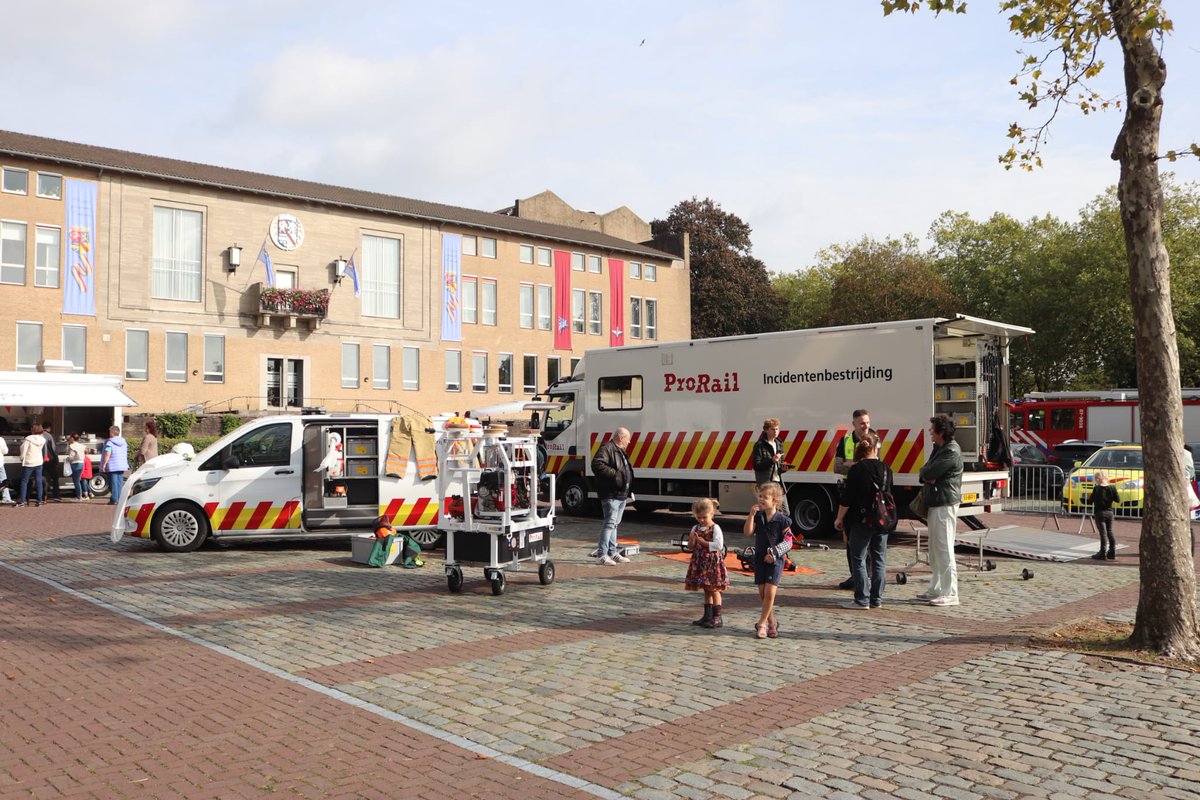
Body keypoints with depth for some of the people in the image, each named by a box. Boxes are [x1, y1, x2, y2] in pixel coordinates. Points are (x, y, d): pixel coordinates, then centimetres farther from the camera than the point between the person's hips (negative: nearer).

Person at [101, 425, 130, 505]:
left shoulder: (109, 442, -10)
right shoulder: (124, 442, 11)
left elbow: (107, 454, -19)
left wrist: (104, 464, -15)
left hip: (112, 466, -6)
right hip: (122, 466, 6)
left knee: (113, 483, -4)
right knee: (119, 483, 10)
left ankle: (114, 499, -4)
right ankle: (120, 499, 10)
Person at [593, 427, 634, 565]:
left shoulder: (621, 451, 22)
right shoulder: (606, 449, -10)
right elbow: (597, 464, -24)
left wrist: (629, 491, 22)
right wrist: (614, 474, -27)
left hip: (622, 495, 10)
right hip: (611, 494, -10)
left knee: (614, 524, 14)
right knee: (610, 522, -12)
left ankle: (612, 552, 21)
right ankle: (602, 554, -11)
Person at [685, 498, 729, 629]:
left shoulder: (715, 528, -11)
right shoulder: (696, 528, 8)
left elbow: (719, 545, -20)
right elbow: (692, 547, 12)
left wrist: (702, 542, -21)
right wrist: (692, 540, -10)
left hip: (713, 562, -6)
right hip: (700, 562, 6)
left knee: (714, 590, -1)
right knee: (706, 591, 14)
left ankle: (717, 619, 5)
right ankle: (707, 617, 21)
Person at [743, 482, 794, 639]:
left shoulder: (782, 520, -8)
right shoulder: (758, 517, 3)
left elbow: (788, 542, -6)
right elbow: (747, 532, -9)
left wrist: (774, 553, -16)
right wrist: (751, 515, -17)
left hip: (775, 561, -4)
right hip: (760, 559, 4)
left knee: (770, 592, -11)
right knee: (762, 593, 7)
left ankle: (762, 624, 0)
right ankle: (772, 623, 22)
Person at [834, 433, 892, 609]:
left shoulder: (856, 470, -12)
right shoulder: (886, 468, 3)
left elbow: (846, 499, -12)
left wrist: (839, 519, -1)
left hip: (861, 522, -5)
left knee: (858, 560, 2)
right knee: (879, 560, 11)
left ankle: (862, 599, 1)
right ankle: (877, 599, 15)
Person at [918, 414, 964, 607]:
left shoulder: (951, 451, -15)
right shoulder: (939, 448, 17)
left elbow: (929, 473, -19)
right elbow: (926, 472, 15)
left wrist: (926, 474, 2)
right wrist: (927, 477, -5)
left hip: (945, 504, -10)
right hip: (935, 503, 10)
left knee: (944, 549, -8)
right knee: (935, 549, 15)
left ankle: (950, 594, -5)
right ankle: (936, 589, 23)